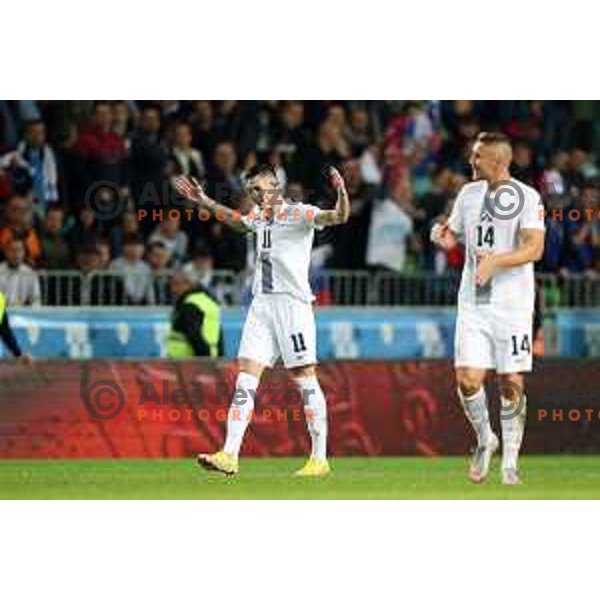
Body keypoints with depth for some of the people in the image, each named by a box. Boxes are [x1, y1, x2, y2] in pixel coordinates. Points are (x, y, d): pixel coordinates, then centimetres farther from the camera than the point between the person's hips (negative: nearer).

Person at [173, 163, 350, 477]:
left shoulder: (298, 213, -6)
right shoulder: (260, 217, 16)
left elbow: (338, 217, -21)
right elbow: (237, 220, 39)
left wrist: (342, 193, -41)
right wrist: (205, 202, 35)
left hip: (293, 304, -7)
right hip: (261, 304, 7)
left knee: (305, 379, -6)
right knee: (245, 379, -1)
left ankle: (320, 459, -2)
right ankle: (230, 456, -5)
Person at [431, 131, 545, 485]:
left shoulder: (526, 197, -6)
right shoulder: (468, 194, 12)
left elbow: (534, 249, -15)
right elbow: (453, 236, 23)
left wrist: (496, 261, -28)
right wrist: (442, 236, -1)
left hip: (513, 304, -4)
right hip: (473, 303, 4)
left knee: (512, 383, -2)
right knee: (468, 379, -6)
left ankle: (510, 460, 10)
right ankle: (485, 440, 18)